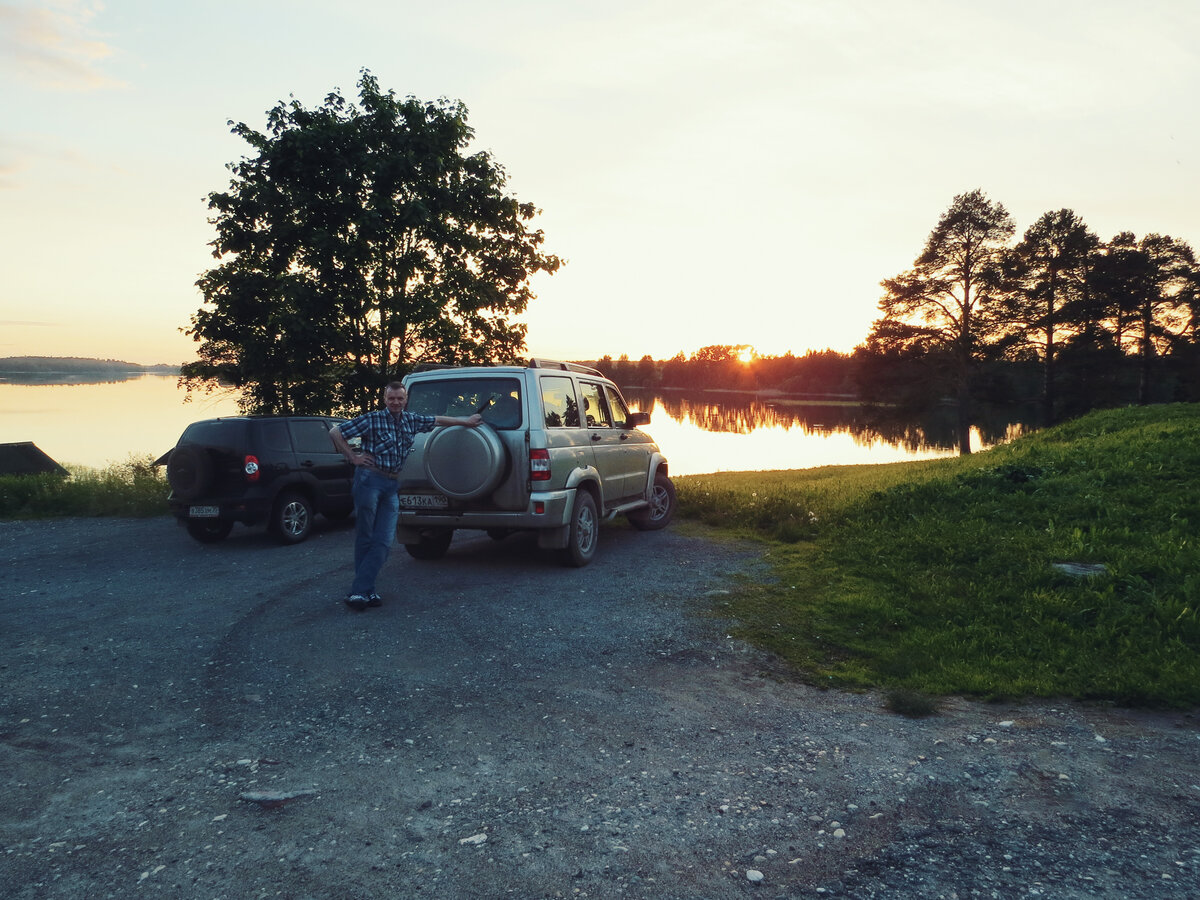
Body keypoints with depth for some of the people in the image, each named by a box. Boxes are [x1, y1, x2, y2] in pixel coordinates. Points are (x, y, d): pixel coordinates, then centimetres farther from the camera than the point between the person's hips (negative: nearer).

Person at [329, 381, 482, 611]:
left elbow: (437, 420, 26)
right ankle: (363, 591, 7)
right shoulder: (372, 419, -4)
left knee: (384, 542, -4)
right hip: (370, 479, -5)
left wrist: (467, 421, 33)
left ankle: (361, 591, -2)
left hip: (392, 485, 5)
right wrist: (353, 457, -5)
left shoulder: (411, 421, 11)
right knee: (365, 538, 0)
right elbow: (335, 432, -2)